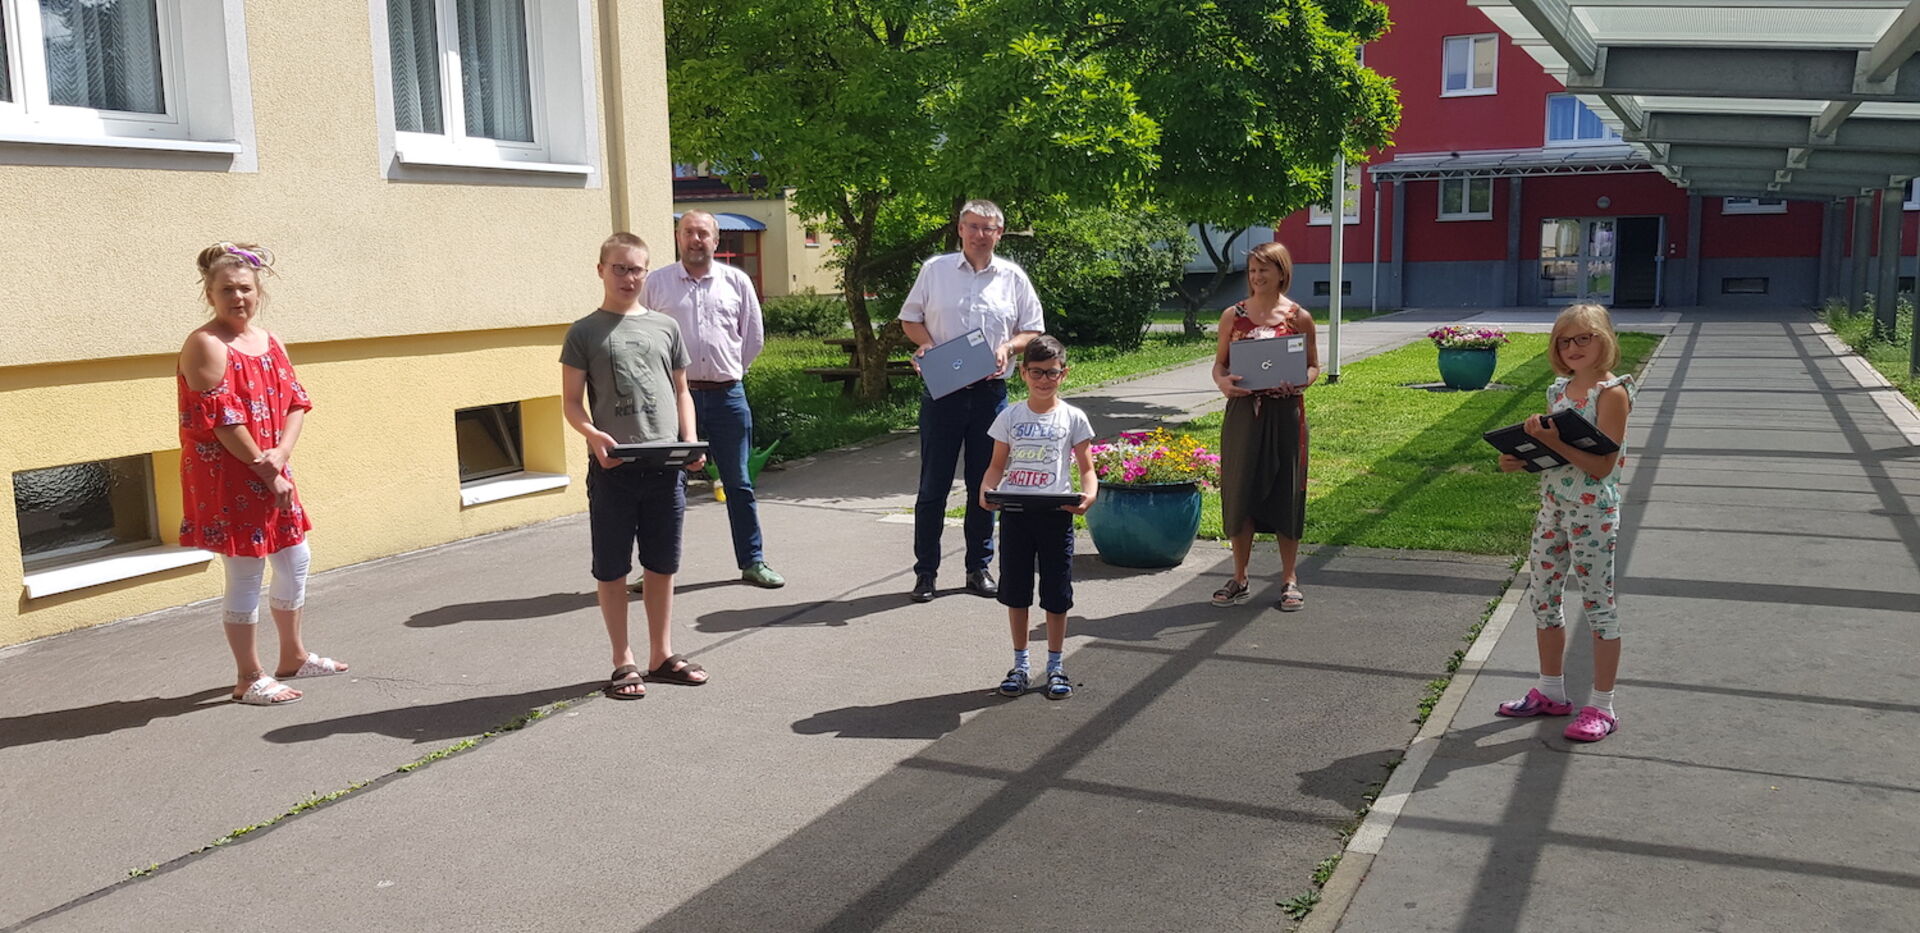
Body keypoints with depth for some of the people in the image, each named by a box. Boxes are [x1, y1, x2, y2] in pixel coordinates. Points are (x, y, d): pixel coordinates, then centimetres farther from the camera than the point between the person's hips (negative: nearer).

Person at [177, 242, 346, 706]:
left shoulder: (269, 342, 10)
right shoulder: (206, 345, -13)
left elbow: (296, 402, 6)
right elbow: (220, 420, -18)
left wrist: (281, 453, -12)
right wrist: (265, 470, -15)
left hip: (272, 474, 8)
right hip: (227, 479, -8)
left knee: (294, 560, 17)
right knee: (245, 574, -2)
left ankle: (293, 656, 35)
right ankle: (249, 679, 11)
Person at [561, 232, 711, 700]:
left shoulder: (665, 327, 11)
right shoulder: (584, 332, 2)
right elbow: (572, 402, 0)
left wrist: (690, 441, 1)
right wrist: (593, 434, -19)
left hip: (665, 466, 3)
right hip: (612, 467, -3)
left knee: (662, 565, 11)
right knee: (612, 569, 5)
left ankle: (661, 655, 24)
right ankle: (623, 662, 17)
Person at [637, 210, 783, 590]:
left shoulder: (736, 281, 6)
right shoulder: (656, 283, 2)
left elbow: (754, 337, 12)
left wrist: (730, 371, 11)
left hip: (727, 396, 1)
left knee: (739, 483, 9)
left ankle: (752, 561, 19)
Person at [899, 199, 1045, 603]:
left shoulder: (1013, 277, 6)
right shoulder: (935, 269, 4)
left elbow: (1032, 330, 10)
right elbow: (910, 318, 9)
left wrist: (1008, 347, -10)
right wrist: (926, 343, -11)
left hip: (990, 391, 1)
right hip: (941, 391, -1)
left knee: (984, 484, 9)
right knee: (933, 484, 3)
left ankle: (979, 568, 21)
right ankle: (925, 571, 11)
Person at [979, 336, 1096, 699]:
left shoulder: (1073, 418, 2)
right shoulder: (1010, 417, 5)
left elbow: (1086, 468, 2)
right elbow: (997, 465, 7)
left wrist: (1088, 495, -19)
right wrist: (985, 491, -13)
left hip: (1055, 515, -1)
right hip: (1014, 514, 1)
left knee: (1056, 595, 5)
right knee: (1016, 593, 9)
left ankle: (1055, 666, 19)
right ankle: (1020, 664, 23)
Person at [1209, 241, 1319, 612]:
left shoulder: (1299, 317, 0)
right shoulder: (1233, 316, 4)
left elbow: (1314, 366, 6)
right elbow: (1219, 362, 8)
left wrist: (1299, 382, -16)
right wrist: (1223, 382, -14)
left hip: (1285, 413, -1)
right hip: (1243, 411, 1)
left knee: (1285, 491, 5)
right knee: (1241, 491, 4)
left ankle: (1289, 578, 19)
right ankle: (1239, 580, 17)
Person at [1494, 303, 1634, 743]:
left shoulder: (1611, 393, -13)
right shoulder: (1559, 390, 9)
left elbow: (1601, 465, -20)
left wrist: (1552, 440, -28)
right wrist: (1521, 457, -4)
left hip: (1593, 512, -8)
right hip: (1553, 505, 8)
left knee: (1598, 600, 1)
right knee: (1541, 593, 13)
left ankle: (1602, 707, 11)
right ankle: (1550, 692, 28)